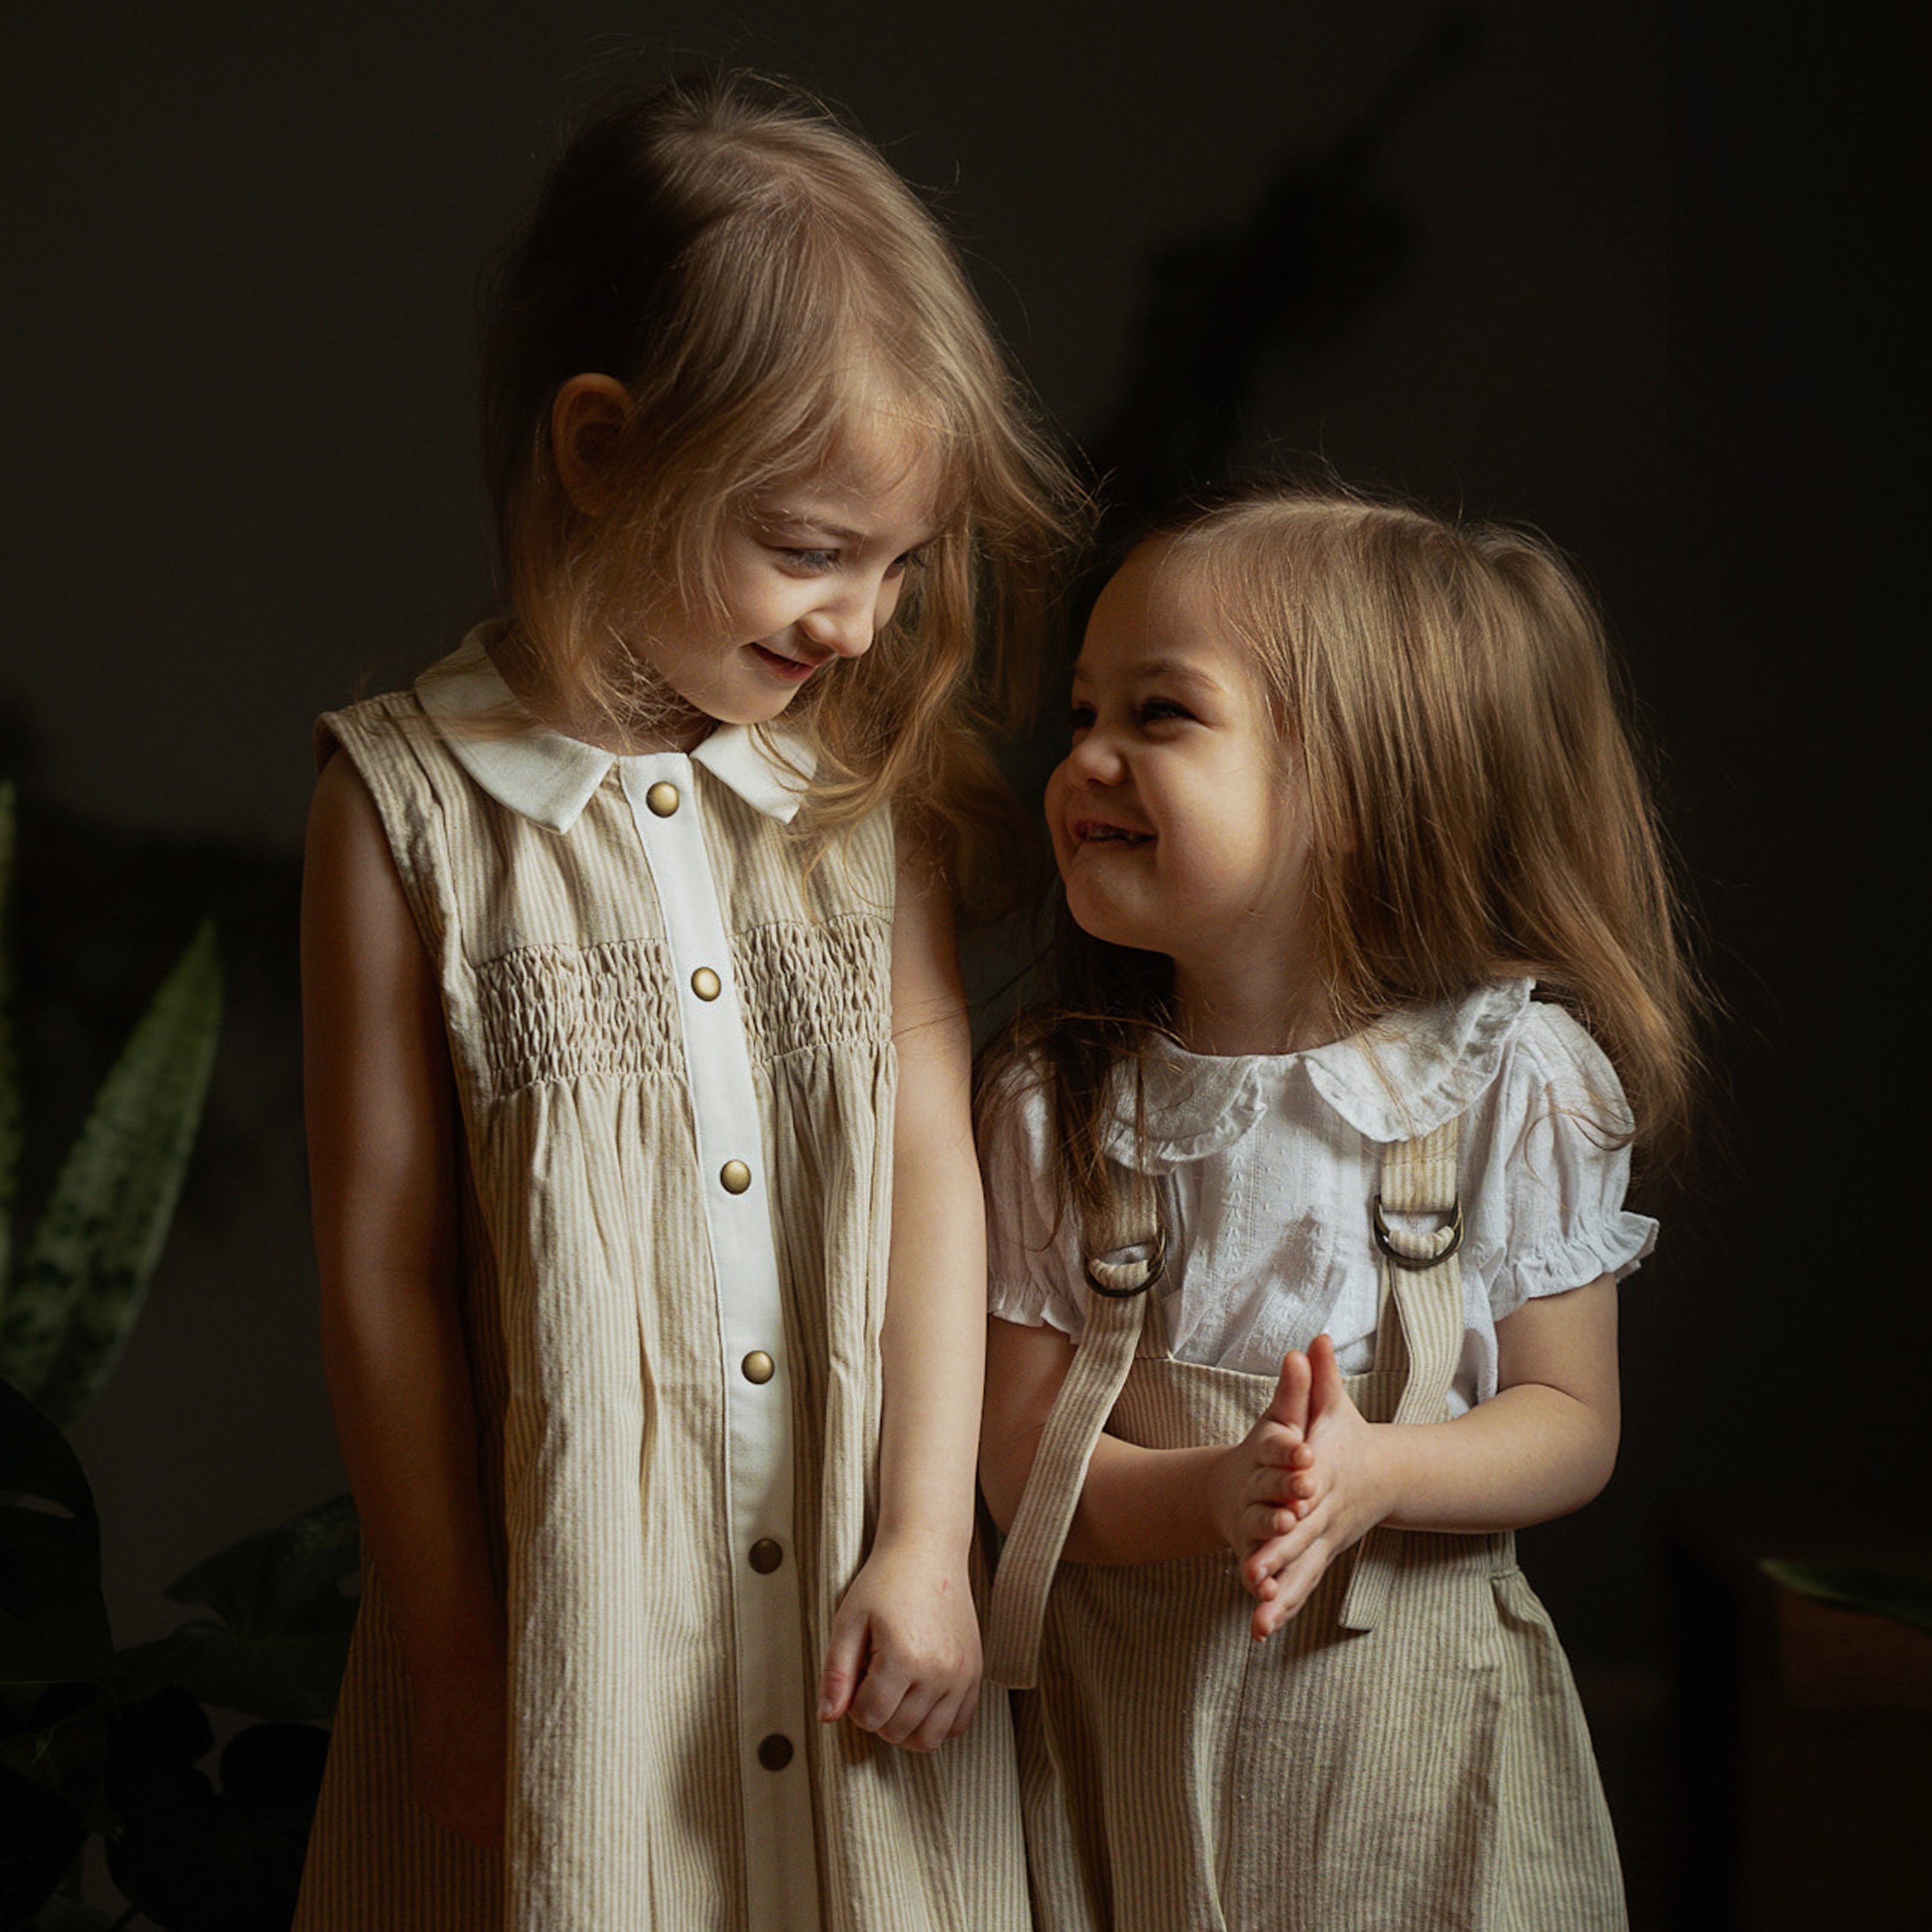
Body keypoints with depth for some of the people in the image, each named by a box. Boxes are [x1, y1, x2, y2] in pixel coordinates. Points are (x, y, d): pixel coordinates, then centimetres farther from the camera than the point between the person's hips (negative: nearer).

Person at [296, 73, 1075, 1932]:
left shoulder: (872, 783, 2)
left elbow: (931, 1165, -1)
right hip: (570, 1616, -3)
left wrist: (926, 1536, -8)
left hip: (855, 1602, 3)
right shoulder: (413, 802, -9)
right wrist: (455, 1659, -5)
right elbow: (386, 1259, -7)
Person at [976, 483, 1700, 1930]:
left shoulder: (1512, 1075, -9)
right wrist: (1210, 1497, -26)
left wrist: (1375, 1475, -24)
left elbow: (1573, 1422, -5)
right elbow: (1019, 1457, -7)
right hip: (1128, 1727, 1)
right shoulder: (1055, 1100, -4)